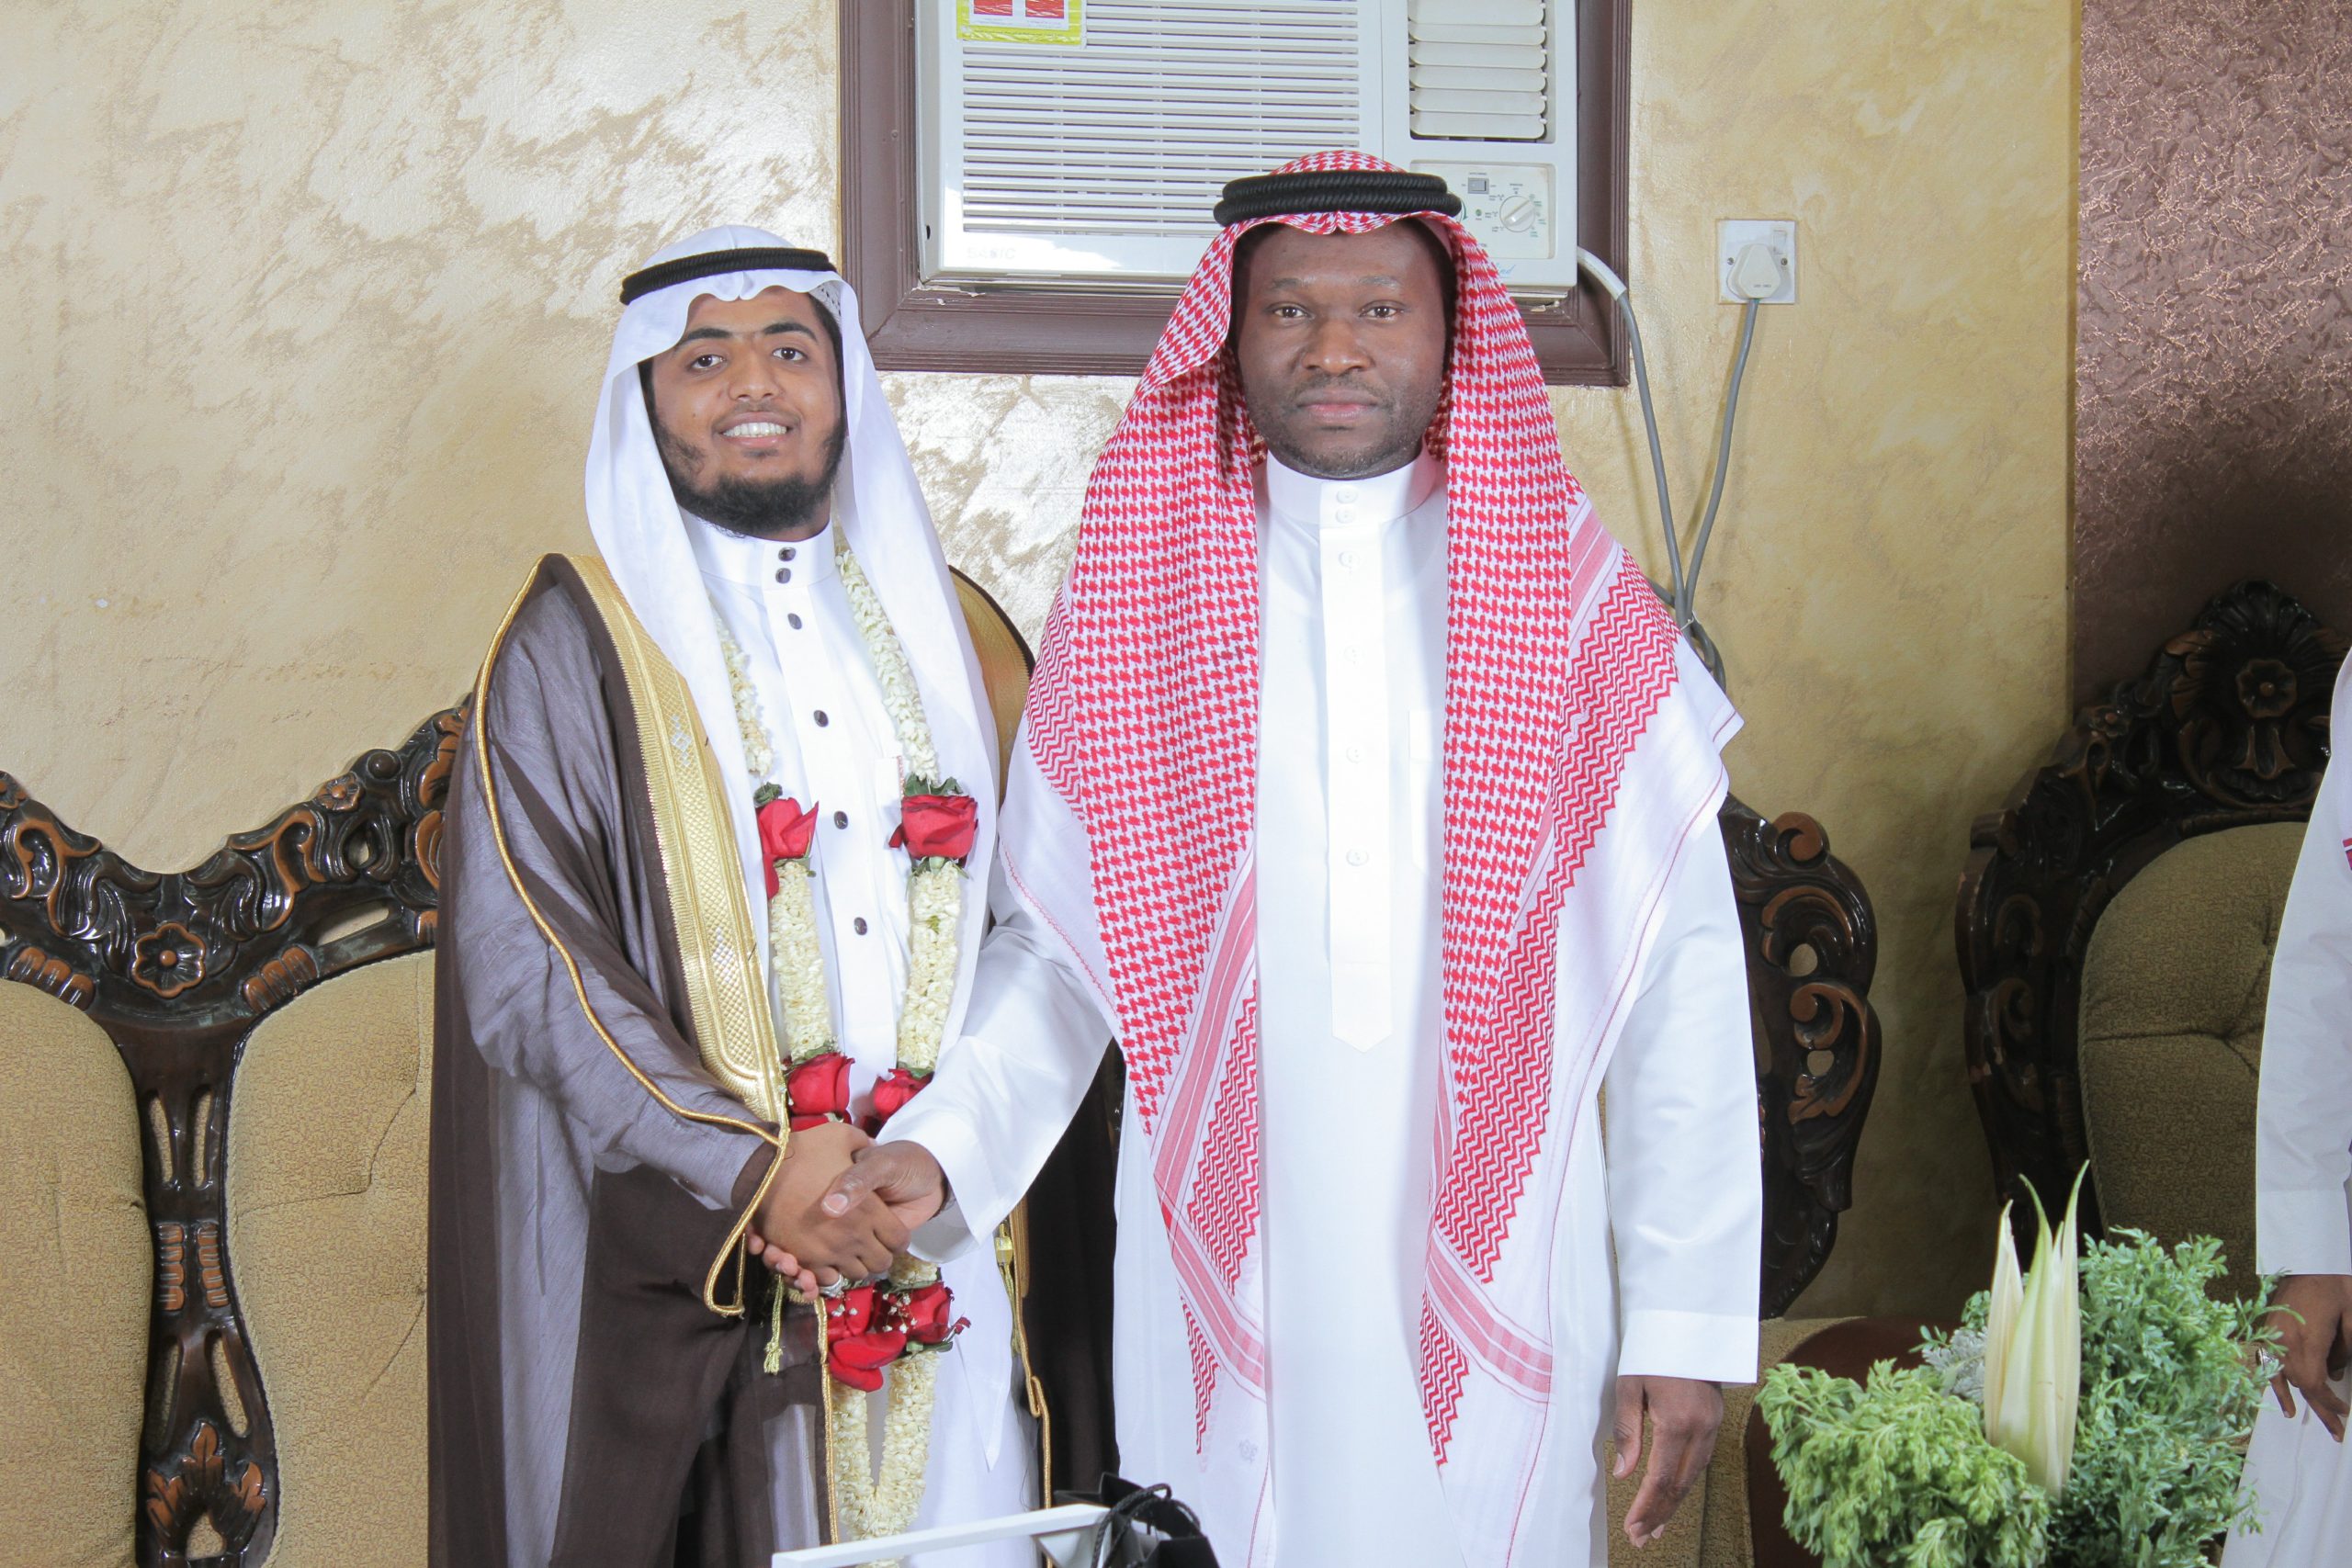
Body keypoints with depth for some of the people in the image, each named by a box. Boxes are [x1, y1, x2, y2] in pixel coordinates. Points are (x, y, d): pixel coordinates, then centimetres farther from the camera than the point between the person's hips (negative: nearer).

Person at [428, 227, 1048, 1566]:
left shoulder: (936, 625, 13)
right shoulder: (577, 642, 0)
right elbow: (517, 955, -10)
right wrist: (751, 1169, -17)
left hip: (942, 1240, 4)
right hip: (683, 1247, -3)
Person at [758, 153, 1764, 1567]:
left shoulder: (1572, 608, 0)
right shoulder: (1136, 609, 3)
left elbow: (1683, 976, -1)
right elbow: (1054, 946, 6)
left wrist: (1686, 1319, -4)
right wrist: (940, 1144, -11)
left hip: (1498, 1291, 0)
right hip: (1224, 1293, 1)